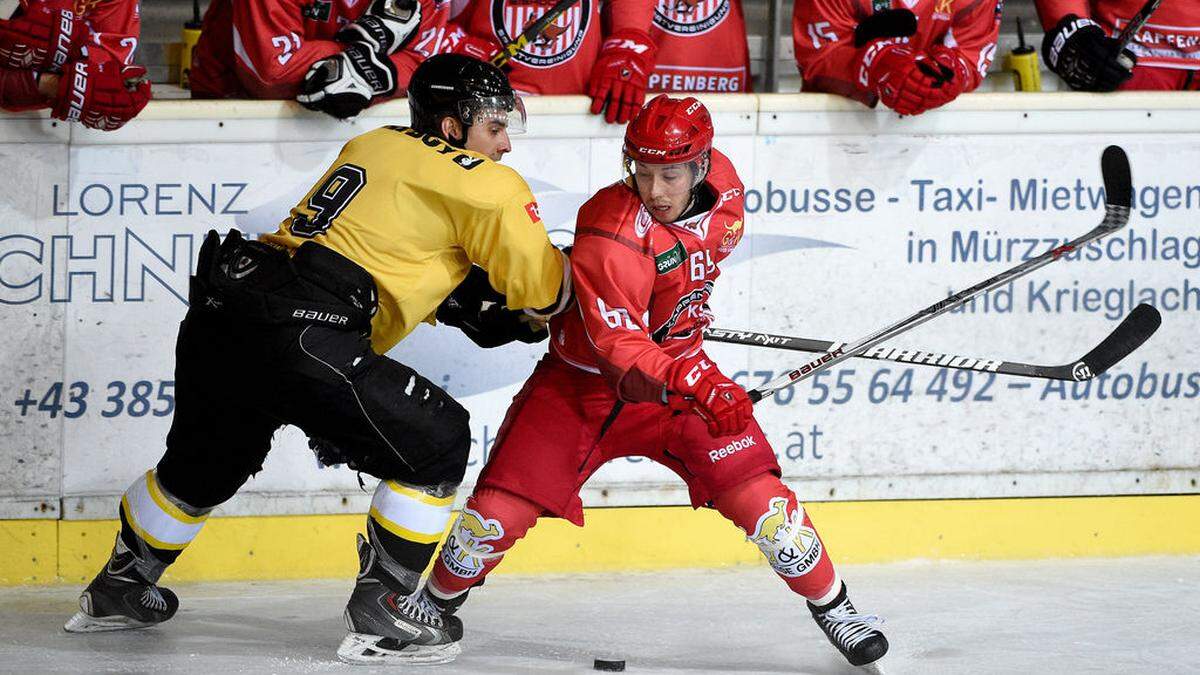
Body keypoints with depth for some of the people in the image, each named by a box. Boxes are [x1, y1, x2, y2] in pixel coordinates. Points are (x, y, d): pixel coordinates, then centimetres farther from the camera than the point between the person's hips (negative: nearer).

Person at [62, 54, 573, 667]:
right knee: (436, 443, 4)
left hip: (216, 317, 9)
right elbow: (544, 287, 2)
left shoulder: (372, 146, 25)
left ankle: (118, 590, 48)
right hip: (298, 337, -8)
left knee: (206, 460, 31)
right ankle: (380, 611, 5)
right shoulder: (480, 182, 1)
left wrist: (475, 307, 25)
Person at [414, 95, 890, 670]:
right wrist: (694, 385, -47)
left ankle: (832, 606, 7)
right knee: (503, 507, -9)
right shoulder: (612, 233, -30)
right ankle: (437, 601, 19)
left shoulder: (720, 183, -10)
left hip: (680, 370, 4)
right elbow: (618, 345, -34)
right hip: (583, 380, -4)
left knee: (755, 491, -11)